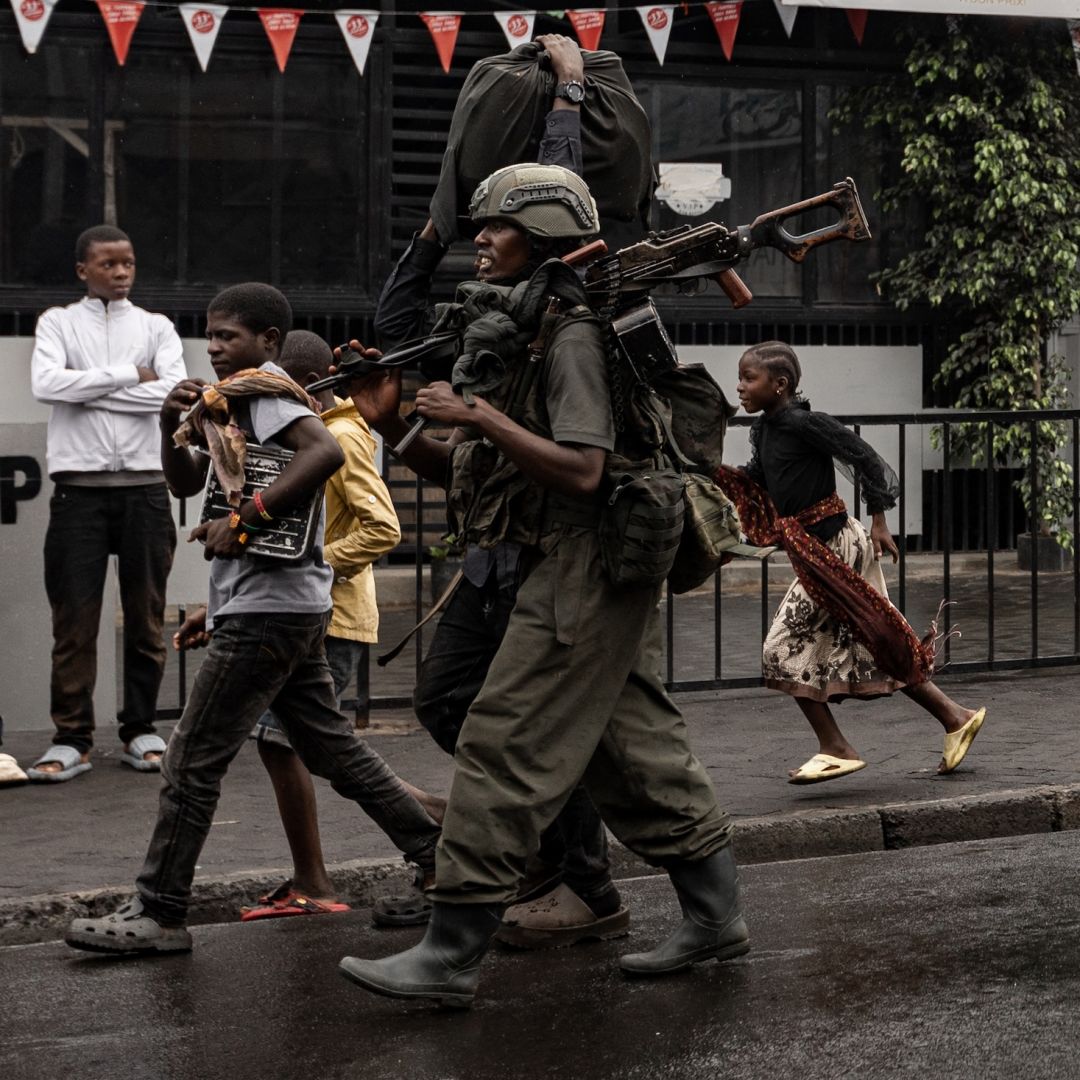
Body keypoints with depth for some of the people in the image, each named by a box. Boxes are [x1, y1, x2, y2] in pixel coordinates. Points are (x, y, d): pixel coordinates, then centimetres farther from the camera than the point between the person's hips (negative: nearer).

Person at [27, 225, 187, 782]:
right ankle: (72, 740, 3)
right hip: (79, 487, -1)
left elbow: (174, 391, -7)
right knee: (74, 617, -2)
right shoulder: (58, 322, 8)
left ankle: (140, 731, 14)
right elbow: (46, 383, -10)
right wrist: (129, 375, -8)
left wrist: (86, 389, -8)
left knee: (146, 616, 4)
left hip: (143, 486, 1)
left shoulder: (155, 327, 10)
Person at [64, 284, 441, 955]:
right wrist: (176, 427, 4)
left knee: (193, 763, -6)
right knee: (333, 749, 15)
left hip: (267, 609, -10)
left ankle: (158, 917, -1)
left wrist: (243, 521, -25)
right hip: (293, 609, 10)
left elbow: (326, 451, -28)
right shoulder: (236, 401, 19)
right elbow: (187, 484, 23)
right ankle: (442, 862, 18)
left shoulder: (260, 390, -10)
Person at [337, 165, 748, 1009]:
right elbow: (466, 473, 17)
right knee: (635, 748, 14)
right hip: (593, 579, 10)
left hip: (582, 567, -10)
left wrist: (478, 418, -21)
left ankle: (452, 954, -7)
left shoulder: (571, 337, -14)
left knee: (505, 747, -9)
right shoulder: (509, 335, 16)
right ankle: (714, 916, 23)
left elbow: (582, 470, -22)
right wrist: (391, 426, 4)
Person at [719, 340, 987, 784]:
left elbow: (864, 457, -16)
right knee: (875, 647, 13)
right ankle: (955, 718, 21)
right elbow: (756, 486, 19)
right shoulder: (762, 431, 10)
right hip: (812, 550, 9)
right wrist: (716, 472, 3)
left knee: (785, 648, -7)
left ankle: (835, 749, -1)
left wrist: (878, 521, -13)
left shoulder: (804, 423, -16)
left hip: (831, 545, -9)